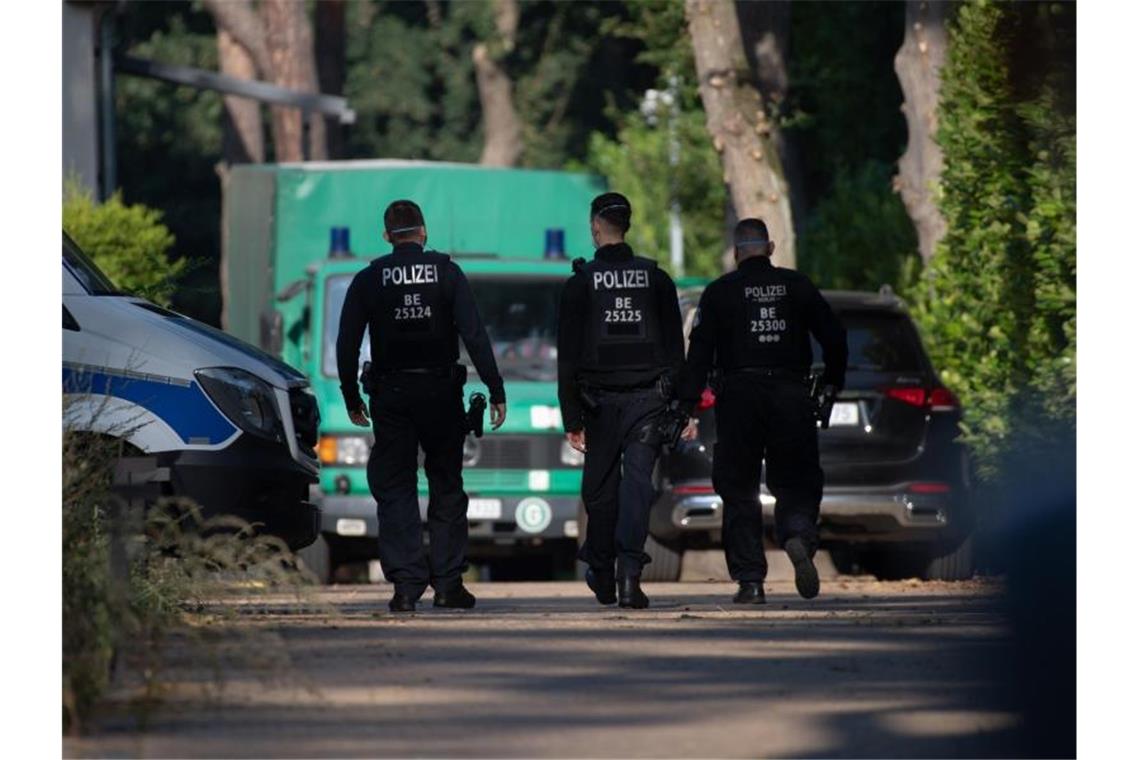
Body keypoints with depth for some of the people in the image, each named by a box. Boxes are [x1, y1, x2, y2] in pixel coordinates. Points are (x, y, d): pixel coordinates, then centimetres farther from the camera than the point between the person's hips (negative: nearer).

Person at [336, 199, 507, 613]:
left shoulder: (368, 280, 1)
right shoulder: (447, 273, -1)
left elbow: (347, 343, 1)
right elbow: (474, 334, -7)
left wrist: (351, 397, 11)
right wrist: (496, 390, -5)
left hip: (391, 394, 0)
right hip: (441, 392, 0)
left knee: (395, 490, 4)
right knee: (446, 486, 10)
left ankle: (406, 584, -6)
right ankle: (447, 582, 6)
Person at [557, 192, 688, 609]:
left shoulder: (580, 283, 0)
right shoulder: (655, 278, 6)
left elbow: (568, 356, -2)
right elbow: (675, 348, 6)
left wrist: (572, 418, 0)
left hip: (600, 399, -1)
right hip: (647, 397, 1)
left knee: (601, 486, 9)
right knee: (638, 482, -5)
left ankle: (602, 575, 20)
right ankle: (629, 573, -19)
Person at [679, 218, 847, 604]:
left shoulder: (720, 292, 2)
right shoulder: (797, 286, 7)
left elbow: (700, 352, -3)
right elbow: (834, 337, 6)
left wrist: (688, 403, -3)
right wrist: (831, 384, 19)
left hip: (740, 398, -1)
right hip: (791, 395, 1)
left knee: (739, 491, 5)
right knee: (795, 482, 9)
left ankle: (750, 581, 0)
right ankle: (799, 536, -23)